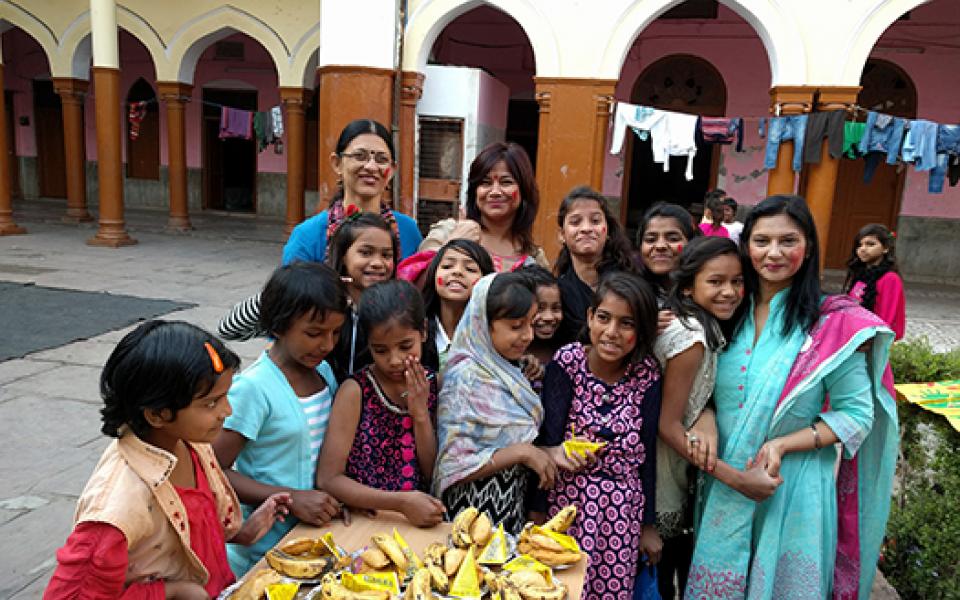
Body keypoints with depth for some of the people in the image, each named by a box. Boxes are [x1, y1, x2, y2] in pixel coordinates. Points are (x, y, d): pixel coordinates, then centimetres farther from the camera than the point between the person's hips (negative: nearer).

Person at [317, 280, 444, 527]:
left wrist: (421, 414, -10)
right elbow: (328, 479, -12)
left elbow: (435, 475, 3)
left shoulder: (433, 385, 1)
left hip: (420, 523, 2)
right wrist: (402, 502, -20)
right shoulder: (355, 391, -9)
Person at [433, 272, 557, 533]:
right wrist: (521, 452, -24)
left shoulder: (505, 371, 2)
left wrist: (547, 451, 0)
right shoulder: (466, 378, -21)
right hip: (477, 513, -7)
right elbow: (454, 466, -22)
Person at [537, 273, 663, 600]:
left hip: (624, 511, 2)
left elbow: (647, 452, 2)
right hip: (568, 503, -1)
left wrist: (649, 524, 7)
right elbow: (547, 440, -12)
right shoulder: (567, 361, -9)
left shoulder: (647, 374, -4)